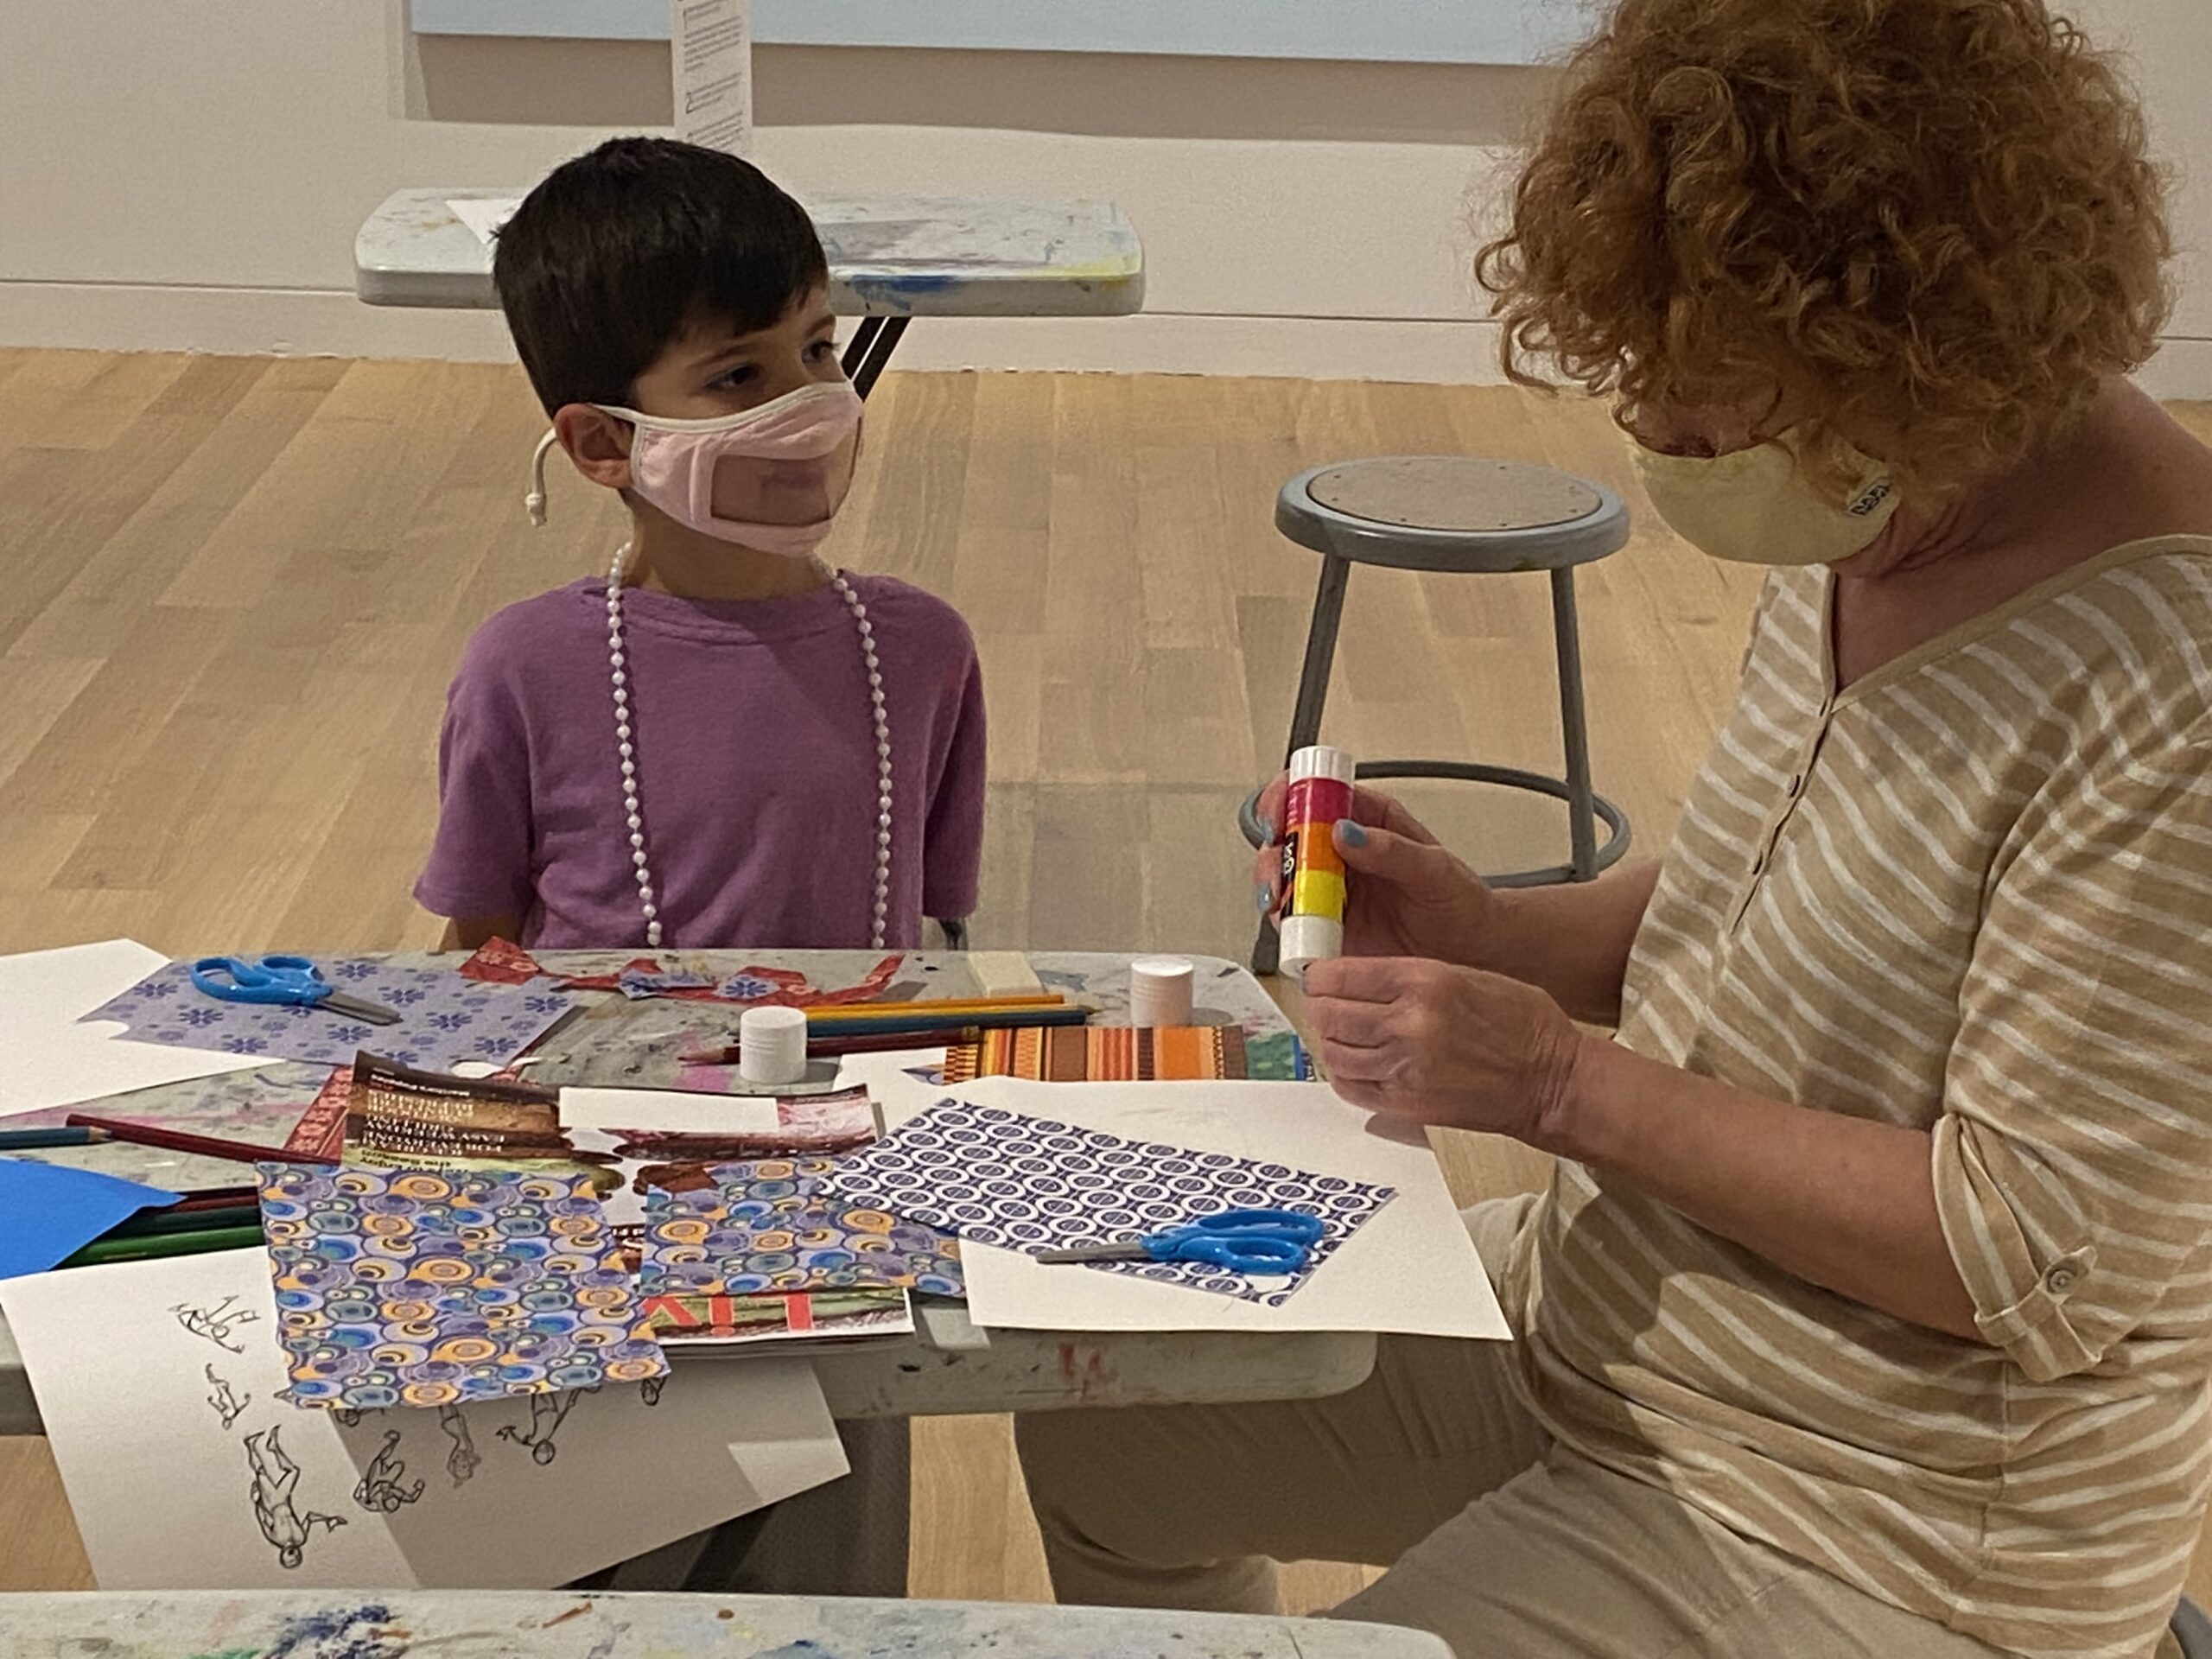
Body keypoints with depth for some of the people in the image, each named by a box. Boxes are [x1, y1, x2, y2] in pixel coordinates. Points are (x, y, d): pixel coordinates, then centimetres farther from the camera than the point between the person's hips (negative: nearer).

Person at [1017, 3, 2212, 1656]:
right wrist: (1485, 933, -6)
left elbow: (2033, 1255, -27)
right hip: (1597, 1320, 9)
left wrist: (1563, 1083, -25)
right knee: (1100, 1422, 14)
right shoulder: (1861, 523, -3)